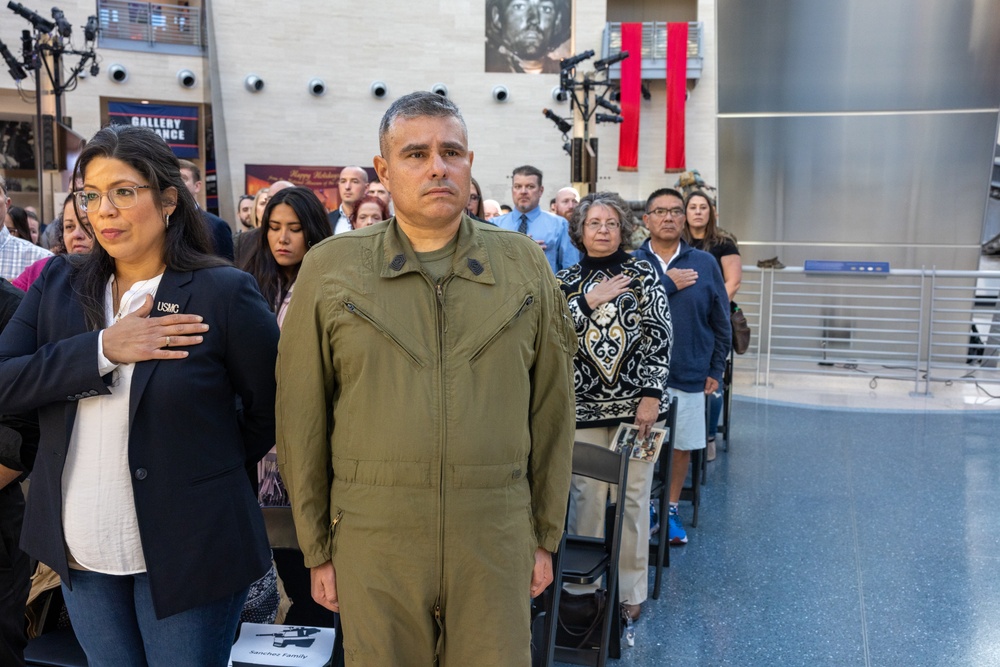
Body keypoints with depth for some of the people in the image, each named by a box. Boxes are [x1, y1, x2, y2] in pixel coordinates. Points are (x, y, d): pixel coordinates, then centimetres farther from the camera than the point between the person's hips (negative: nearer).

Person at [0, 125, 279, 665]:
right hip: (80, 554, 5)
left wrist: (210, 469, 2)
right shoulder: (59, 284, 3)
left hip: (184, 553, -4)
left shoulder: (225, 292, -12)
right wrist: (101, 350, -17)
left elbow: (269, 411, -6)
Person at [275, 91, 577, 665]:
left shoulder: (525, 265, 2)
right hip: (372, 545, 0)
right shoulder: (329, 269, -2)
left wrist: (547, 535, 8)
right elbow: (301, 419, 2)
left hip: (497, 543, 1)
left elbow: (552, 411, 6)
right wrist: (316, 548, 4)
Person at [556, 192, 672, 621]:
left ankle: (631, 591, 18)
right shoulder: (565, 281, 8)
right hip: (584, 405, 2)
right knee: (585, 495, 4)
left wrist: (651, 396, -8)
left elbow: (660, 337, -2)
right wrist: (588, 302, -12)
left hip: (635, 403, -1)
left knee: (632, 497, 4)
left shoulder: (643, 275, 2)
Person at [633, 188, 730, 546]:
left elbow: (721, 323, 7)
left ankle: (671, 508, 30)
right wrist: (667, 284, -16)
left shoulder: (704, 264, 3)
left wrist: (716, 370, 5)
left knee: (682, 445, 11)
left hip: (688, 374, 2)